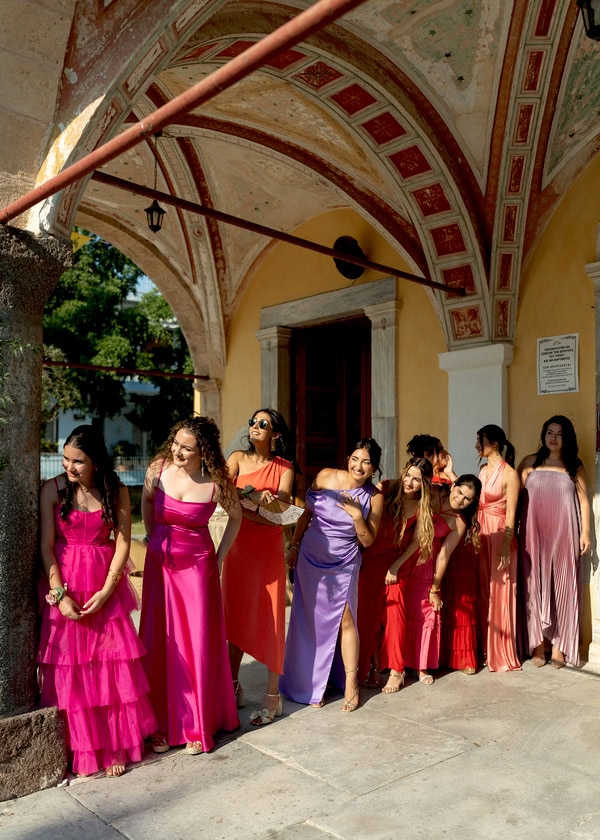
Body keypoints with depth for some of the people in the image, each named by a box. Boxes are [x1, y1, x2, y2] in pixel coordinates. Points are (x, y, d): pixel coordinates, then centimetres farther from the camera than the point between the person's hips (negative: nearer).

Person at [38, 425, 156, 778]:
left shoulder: (117, 492, -2)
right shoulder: (53, 490, -6)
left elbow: (123, 544, -4)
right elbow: (46, 546, -7)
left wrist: (105, 592, -12)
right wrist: (59, 594, -13)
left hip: (106, 587, 1)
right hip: (65, 587, -1)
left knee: (112, 668, 3)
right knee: (71, 671, 4)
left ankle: (115, 747, 18)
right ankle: (80, 749, 19)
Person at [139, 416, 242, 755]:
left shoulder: (215, 483, -15)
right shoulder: (158, 470, -9)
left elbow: (236, 516, 3)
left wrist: (219, 558, 1)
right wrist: (153, 538, 9)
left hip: (198, 565, -2)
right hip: (159, 563, 2)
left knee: (198, 644, 4)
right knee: (159, 644, 7)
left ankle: (199, 727, 20)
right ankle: (163, 725, 21)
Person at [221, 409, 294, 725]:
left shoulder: (284, 467, 2)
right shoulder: (238, 458, 5)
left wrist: (244, 494, -17)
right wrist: (254, 495, -23)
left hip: (269, 551, -2)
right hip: (238, 547, 2)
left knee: (270, 619, 0)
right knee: (236, 616, 9)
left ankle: (272, 696, 11)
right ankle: (233, 687, 24)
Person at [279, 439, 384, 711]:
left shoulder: (374, 497, -9)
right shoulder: (326, 477, -8)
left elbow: (367, 541, -4)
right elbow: (306, 513, 4)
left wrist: (357, 515, -20)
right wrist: (294, 546, 6)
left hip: (344, 565, -1)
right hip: (310, 558, 1)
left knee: (345, 619, -5)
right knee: (309, 621, 9)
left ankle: (351, 684, 11)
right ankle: (308, 684, 25)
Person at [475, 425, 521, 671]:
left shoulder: (509, 473, -10)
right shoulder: (484, 470, 13)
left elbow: (511, 513, -14)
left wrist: (506, 547, -18)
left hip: (500, 535, -7)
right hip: (481, 534, 7)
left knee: (499, 594, 0)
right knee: (482, 593, 11)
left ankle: (502, 655, 11)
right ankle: (485, 649, 22)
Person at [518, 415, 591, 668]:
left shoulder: (574, 466, 7)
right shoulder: (530, 463, 6)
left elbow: (584, 500, 6)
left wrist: (585, 533, -1)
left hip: (564, 534, 0)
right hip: (534, 533, 0)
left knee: (563, 587, 2)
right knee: (535, 586, 2)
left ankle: (559, 646, 8)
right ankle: (538, 644, 8)